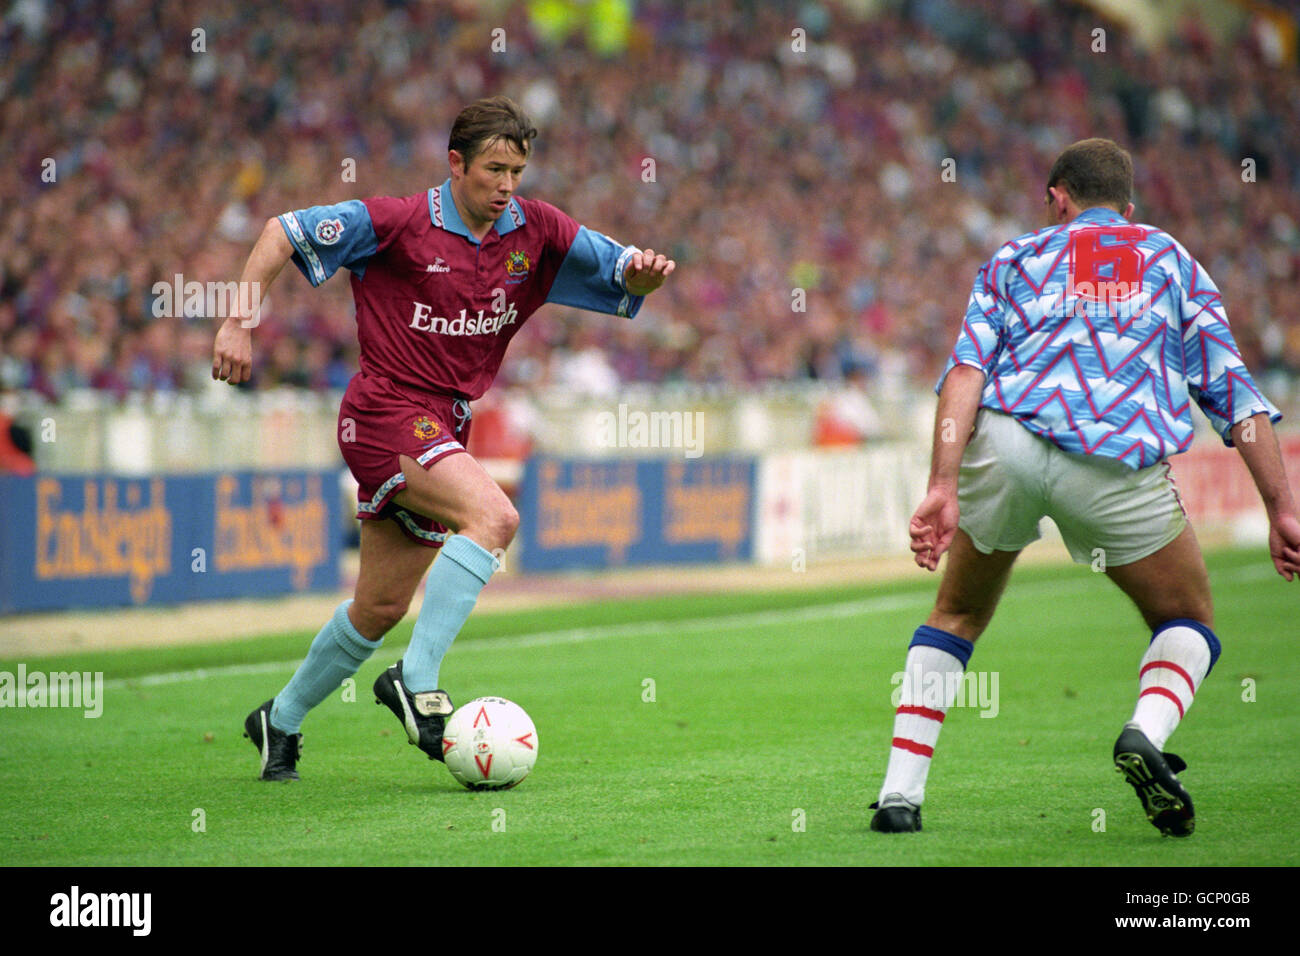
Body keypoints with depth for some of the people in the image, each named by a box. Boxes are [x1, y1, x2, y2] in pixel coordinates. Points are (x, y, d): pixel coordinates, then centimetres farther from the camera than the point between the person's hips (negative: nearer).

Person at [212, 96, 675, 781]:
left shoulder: (537, 233, 4)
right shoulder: (400, 223, -10)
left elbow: (623, 276, 5)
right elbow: (284, 231, -4)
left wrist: (645, 270, -19)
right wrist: (240, 323, -9)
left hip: (443, 430, 7)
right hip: (386, 412, -7)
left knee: (381, 608, 11)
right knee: (493, 516, -29)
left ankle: (282, 720, 29)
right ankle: (417, 682, -26)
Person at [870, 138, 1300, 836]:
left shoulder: (1016, 257, 24)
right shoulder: (1172, 260, 26)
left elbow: (966, 370, 6)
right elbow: (1232, 390, 15)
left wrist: (942, 486, -3)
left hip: (1004, 444, 1)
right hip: (1121, 465, -1)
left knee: (957, 616, 24)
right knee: (1189, 621, 20)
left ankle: (900, 794, 14)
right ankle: (1147, 732, -11)